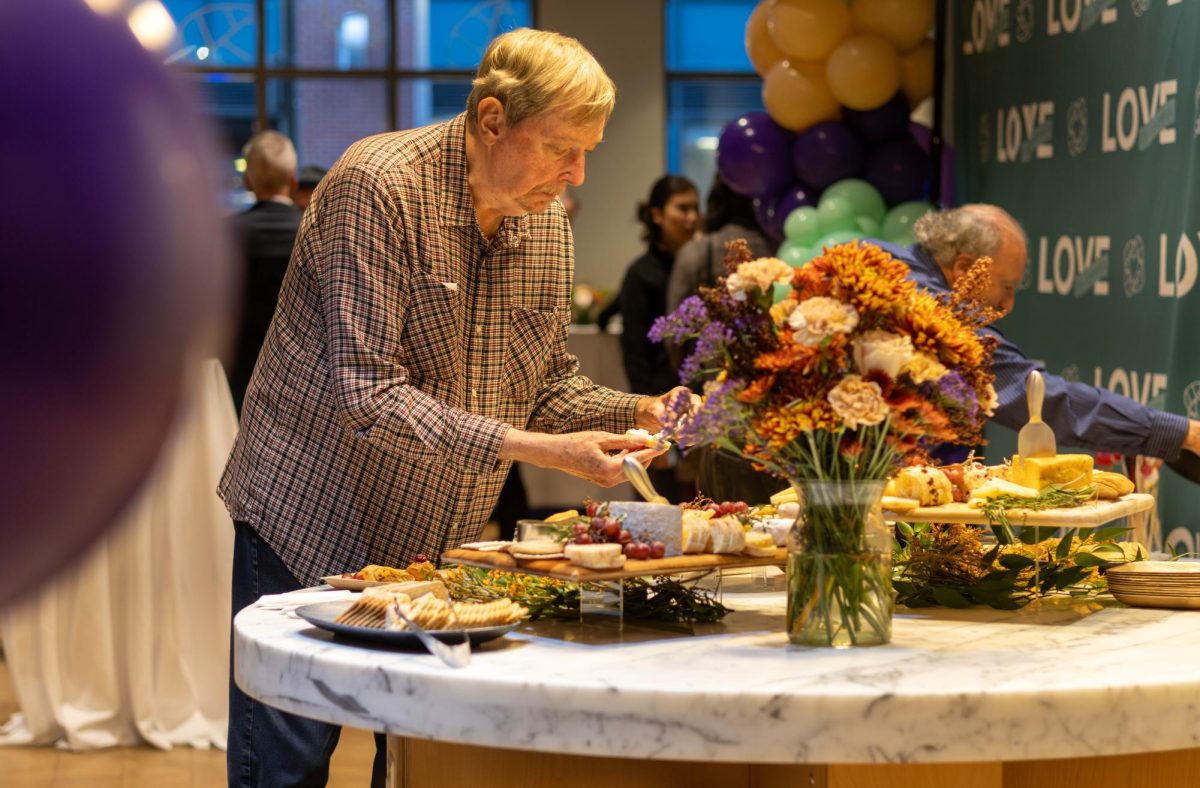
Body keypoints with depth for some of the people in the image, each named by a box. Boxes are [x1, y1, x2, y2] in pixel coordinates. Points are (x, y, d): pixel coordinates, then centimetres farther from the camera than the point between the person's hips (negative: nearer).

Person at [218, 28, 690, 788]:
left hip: (439, 542, 6)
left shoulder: (548, 221, 2)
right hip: (309, 524, -6)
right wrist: (536, 449, -31)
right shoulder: (378, 188, -21)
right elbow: (366, 395, -27)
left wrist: (641, 412, -10)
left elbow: (549, 385, 10)